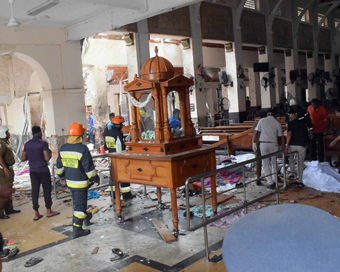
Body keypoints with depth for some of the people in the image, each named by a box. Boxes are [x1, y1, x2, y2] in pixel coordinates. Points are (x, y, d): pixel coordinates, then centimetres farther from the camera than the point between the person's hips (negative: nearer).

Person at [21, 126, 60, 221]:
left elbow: (23, 158, 7)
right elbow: (47, 158, -17)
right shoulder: (43, 143, -11)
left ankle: (36, 214, 10)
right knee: (47, 190, 8)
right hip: (43, 171, -4)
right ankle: (49, 211, 18)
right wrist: (50, 153, 3)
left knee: (35, 191, 6)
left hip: (33, 171, 5)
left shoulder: (27, 144, 5)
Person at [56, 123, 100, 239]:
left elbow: (59, 165, 13)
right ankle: (77, 230, 8)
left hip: (69, 182, 7)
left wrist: (62, 176, 29)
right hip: (81, 182, -7)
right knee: (80, 205, 2)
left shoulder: (63, 148, 1)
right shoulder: (82, 149, -21)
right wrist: (95, 179, -5)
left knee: (77, 201, 28)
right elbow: (89, 168, -18)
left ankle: (85, 216, 44)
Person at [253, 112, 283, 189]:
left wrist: (254, 143, 6)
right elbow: (280, 137, 8)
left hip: (263, 143, -1)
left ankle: (270, 183, 2)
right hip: (273, 144, 1)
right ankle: (274, 181, 18)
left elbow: (257, 133, -1)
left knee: (265, 163, 6)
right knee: (274, 163, 17)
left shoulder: (262, 120, 7)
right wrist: (279, 145, 25)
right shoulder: (277, 123, 8)